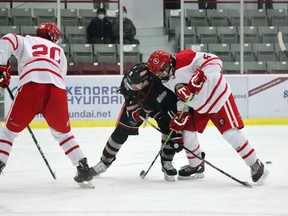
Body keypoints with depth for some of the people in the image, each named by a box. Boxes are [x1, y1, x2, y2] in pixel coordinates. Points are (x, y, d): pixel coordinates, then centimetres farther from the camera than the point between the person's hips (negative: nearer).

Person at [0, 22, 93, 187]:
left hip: (31, 85, -2)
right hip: (58, 90, 2)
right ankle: (84, 168, 18)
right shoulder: (59, 51, 36)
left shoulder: (26, 41, 29)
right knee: (63, 133, 25)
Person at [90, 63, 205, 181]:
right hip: (137, 102, 3)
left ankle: (166, 162, -8)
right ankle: (105, 161, 14)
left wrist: (177, 136, -39)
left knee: (169, 128, -24)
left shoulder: (160, 88, -46)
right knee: (121, 131, -3)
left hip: (160, 104, -3)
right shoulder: (128, 80, -35)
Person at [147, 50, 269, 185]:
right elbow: (183, 97, 11)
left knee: (231, 134, -13)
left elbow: (215, 61, -35)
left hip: (218, 96, -8)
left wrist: (201, 75, -49)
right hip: (198, 106, 8)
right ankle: (196, 166, 29)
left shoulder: (184, 59, -28)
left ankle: (255, 165, 1)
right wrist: (180, 115, -3)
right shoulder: (167, 81, -1)